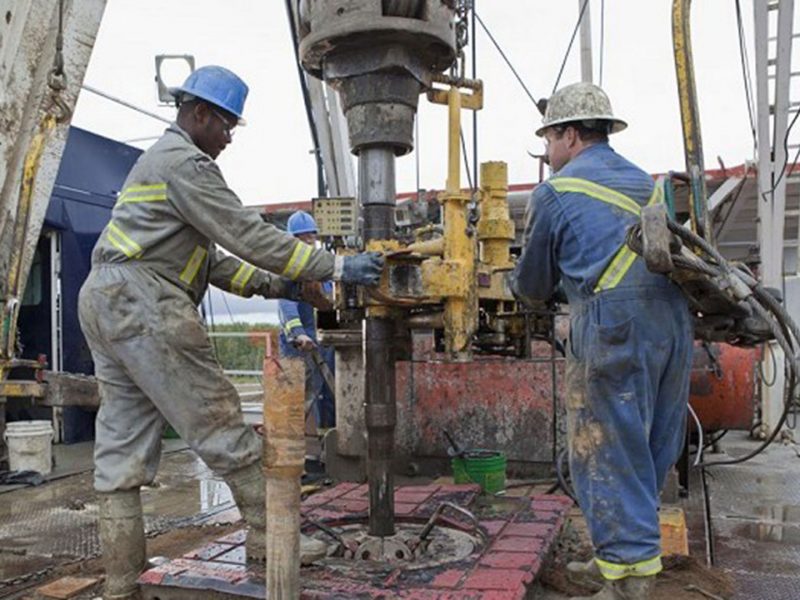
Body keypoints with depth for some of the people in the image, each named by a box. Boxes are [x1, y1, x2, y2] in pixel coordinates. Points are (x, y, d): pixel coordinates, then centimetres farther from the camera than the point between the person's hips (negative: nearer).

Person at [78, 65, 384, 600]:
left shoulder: (160, 160, 26)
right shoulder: (185, 162, -7)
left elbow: (207, 257, 22)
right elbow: (248, 234, -15)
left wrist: (268, 285, 13)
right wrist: (336, 267, -12)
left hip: (105, 303, 11)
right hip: (143, 302, -11)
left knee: (123, 449, 8)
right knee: (219, 422, -4)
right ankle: (270, 538, 6)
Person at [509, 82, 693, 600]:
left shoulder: (556, 193, 1)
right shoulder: (646, 183, 22)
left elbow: (533, 288, 8)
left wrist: (525, 289, 33)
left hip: (615, 329, -8)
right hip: (675, 322, 8)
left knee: (608, 457, 1)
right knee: (651, 455, 15)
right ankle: (621, 556, 29)